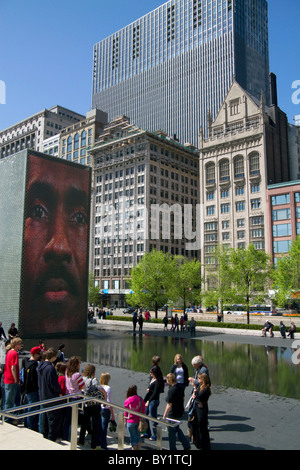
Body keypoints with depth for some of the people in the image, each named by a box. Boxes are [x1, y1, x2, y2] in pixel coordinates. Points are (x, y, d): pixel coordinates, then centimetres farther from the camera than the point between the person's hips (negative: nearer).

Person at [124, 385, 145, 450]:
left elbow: (125, 413, -4)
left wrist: (125, 421, 8)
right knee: (138, 436, 19)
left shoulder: (127, 401, -12)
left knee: (133, 437, 12)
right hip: (139, 421, 2)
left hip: (131, 422, -2)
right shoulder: (140, 399, -9)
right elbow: (143, 411, -2)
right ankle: (138, 448, 26)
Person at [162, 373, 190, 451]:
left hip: (172, 414, -8)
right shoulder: (180, 387, 0)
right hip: (180, 412, 8)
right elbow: (183, 398, 14)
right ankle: (187, 445, 24)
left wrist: (164, 415, -15)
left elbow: (169, 405, -23)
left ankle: (173, 448, 23)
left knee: (171, 431, 10)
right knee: (177, 429, 24)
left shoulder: (171, 390, -25)